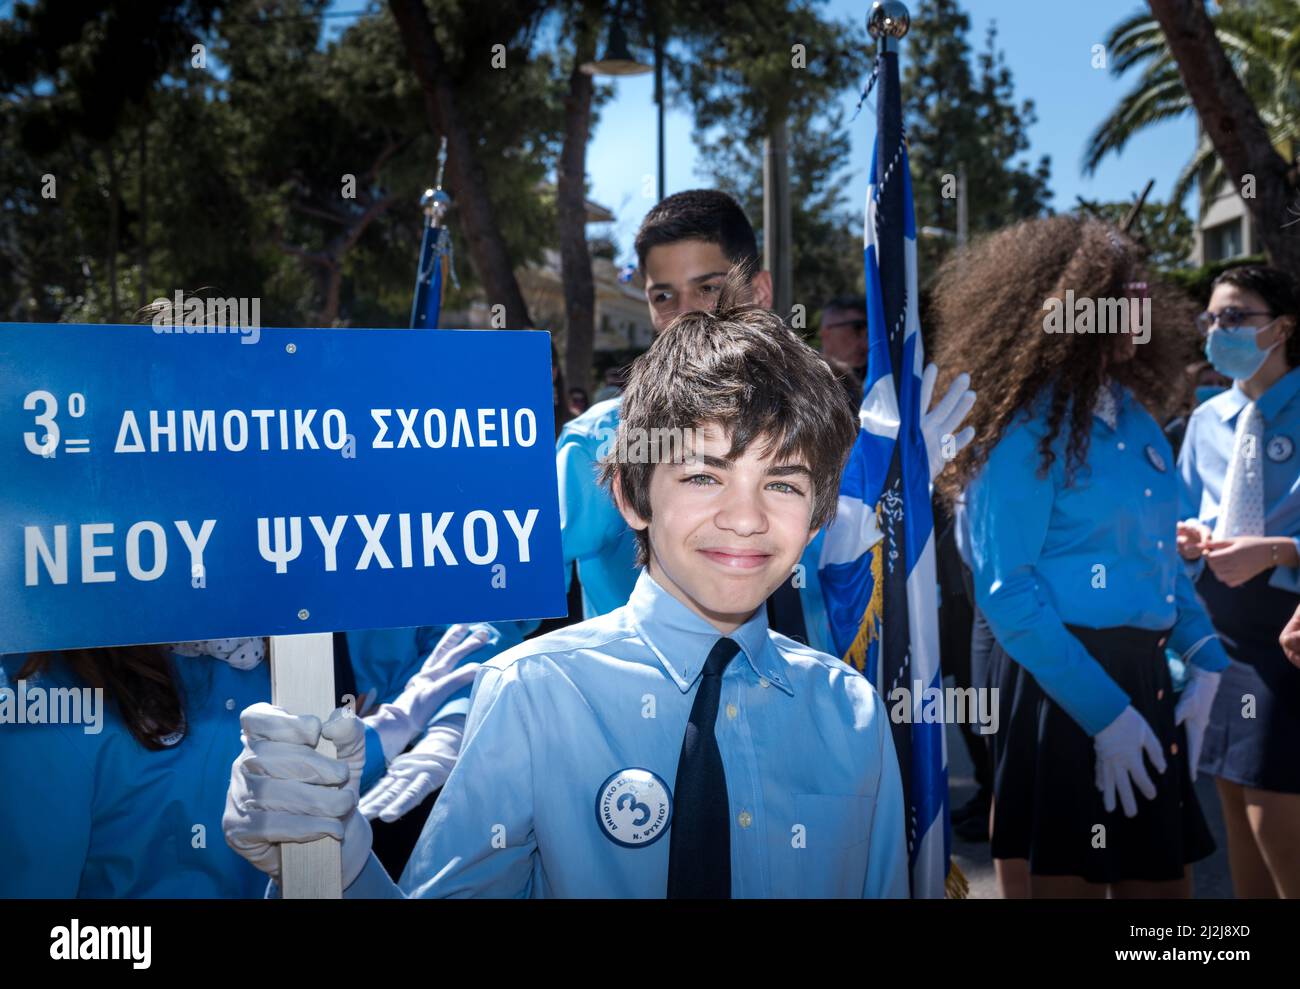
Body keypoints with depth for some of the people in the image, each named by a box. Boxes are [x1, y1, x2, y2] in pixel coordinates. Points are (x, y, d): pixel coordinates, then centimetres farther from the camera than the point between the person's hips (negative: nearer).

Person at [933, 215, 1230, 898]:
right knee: (1065, 879, 4)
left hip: (1144, 675, 8)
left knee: (1161, 878, 14)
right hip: (1062, 689, -7)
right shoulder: (1028, 429, -13)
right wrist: (1103, 712, -18)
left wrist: (1203, 662, 5)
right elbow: (1006, 591, -17)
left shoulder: (1134, 414, 9)